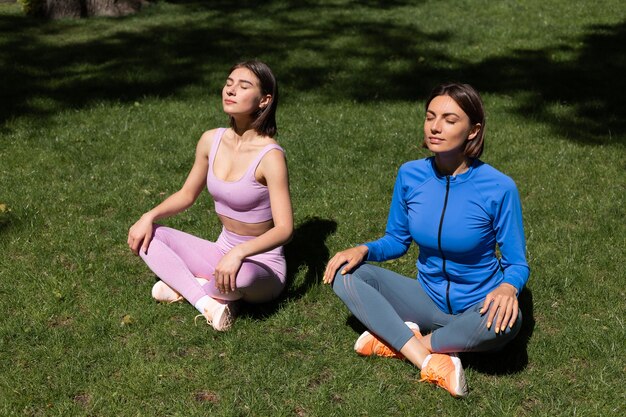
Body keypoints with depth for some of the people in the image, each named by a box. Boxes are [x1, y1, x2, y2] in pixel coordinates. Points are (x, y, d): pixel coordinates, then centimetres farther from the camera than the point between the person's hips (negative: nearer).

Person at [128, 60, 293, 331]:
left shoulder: (269, 155, -22)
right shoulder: (211, 141, -2)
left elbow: (284, 230, -26)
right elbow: (187, 194, 12)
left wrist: (239, 253, -41)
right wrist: (150, 216, -5)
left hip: (263, 265, -6)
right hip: (223, 252, 6)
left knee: (241, 273, -40)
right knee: (146, 235, -6)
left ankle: (184, 286, -7)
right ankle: (204, 300, -17)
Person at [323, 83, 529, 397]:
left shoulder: (498, 188, -19)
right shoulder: (410, 175, -8)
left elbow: (517, 265, -10)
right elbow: (396, 240, 7)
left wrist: (507, 288, -34)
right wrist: (364, 250, -14)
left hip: (475, 306, -3)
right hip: (428, 298, 4)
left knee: (504, 321, -39)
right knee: (345, 274, -15)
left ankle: (399, 342, -15)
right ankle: (429, 361, -26)